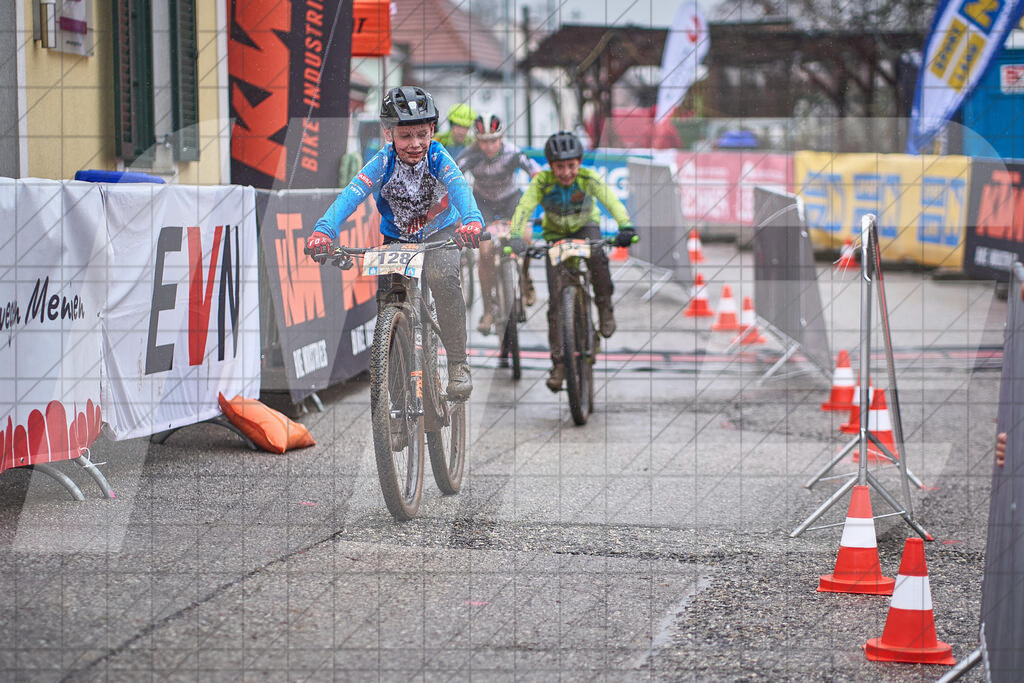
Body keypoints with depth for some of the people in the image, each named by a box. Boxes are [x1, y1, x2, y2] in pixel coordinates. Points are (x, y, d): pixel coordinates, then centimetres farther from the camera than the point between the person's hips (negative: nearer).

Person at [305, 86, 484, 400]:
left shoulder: (438, 158, -24)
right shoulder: (383, 162, -22)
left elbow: (459, 187, -43)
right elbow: (352, 194, -35)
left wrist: (472, 220, -65)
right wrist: (324, 229, -54)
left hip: (441, 234, -2)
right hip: (397, 238, 2)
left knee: (443, 278, -31)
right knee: (388, 301, -14)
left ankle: (458, 365, -21)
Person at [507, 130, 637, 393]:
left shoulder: (588, 178, -28)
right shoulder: (542, 181, -27)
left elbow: (612, 201, -41)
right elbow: (524, 208, -37)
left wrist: (626, 226, -59)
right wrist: (515, 236, -55)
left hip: (586, 227, -1)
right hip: (556, 234, 1)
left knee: (596, 257, -36)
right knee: (556, 299, -9)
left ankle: (605, 307, -11)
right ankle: (558, 362, -3)